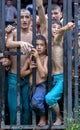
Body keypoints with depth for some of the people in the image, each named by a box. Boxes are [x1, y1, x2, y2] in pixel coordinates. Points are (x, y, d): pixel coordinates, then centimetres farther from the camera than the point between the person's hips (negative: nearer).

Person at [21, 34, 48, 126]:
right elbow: (21, 73, 9)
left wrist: (37, 58, -17)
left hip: (41, 85, -5)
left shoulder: (46, 58, -6)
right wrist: (30, 70, -11)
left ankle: (43, 117, -5)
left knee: (35, 101, -31)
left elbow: (43, 74, -19)